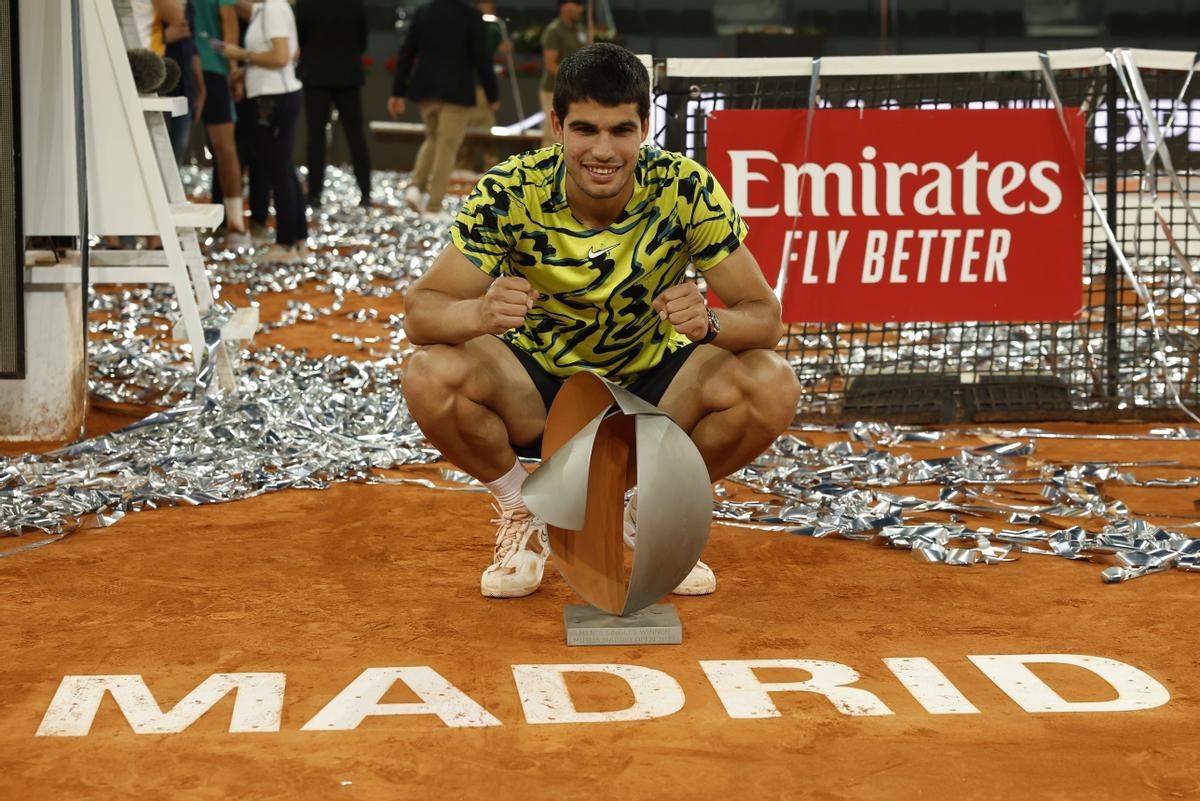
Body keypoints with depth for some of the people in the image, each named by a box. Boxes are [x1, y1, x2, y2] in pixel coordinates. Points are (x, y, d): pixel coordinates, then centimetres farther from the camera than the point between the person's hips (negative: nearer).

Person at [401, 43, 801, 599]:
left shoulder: (685, 190, -20)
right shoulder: (510, 193, -21)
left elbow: (765, 316, -18)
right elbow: (419, 310, -23)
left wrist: (708, 323, -42)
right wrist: (480, 312, -47)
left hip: (652, 388, 1)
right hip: (537, 386, 0)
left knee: (772, 386, -27)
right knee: (431, 375, -30)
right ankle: (523, 515, 0)